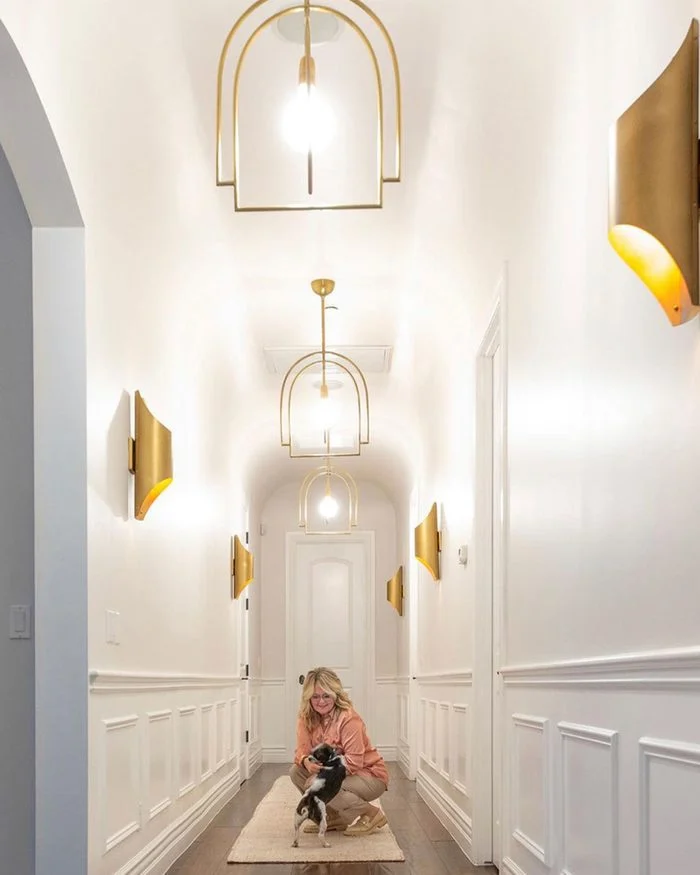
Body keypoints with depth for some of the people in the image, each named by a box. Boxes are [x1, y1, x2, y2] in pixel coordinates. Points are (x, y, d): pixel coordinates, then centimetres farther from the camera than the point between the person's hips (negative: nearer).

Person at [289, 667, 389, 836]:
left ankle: (371, 814, -10)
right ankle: (334, 817, 5)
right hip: (336, 772, 7)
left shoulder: (349, 719, -23)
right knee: (296, 771, -10)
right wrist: (307, 762, -31)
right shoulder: (306, 718, -4)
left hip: (370, 776, -7)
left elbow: (354, 763, -25)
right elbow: (302, 750, -8)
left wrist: (323, 767, -35)